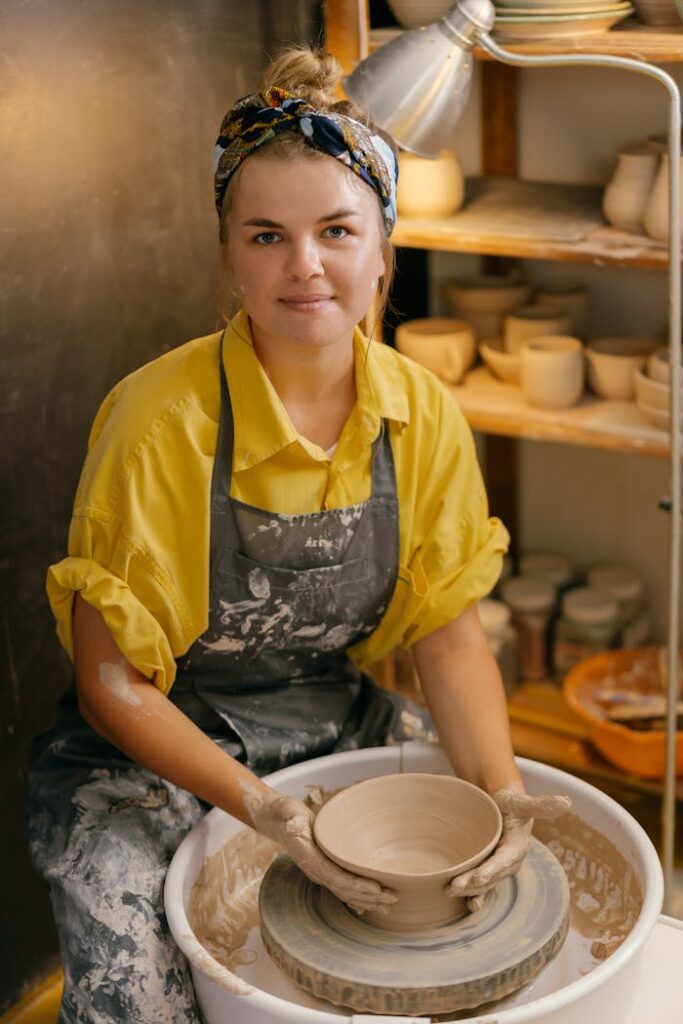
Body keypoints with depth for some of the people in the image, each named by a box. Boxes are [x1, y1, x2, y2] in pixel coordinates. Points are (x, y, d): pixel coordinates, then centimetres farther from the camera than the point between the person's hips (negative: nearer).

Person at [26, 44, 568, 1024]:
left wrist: (498, 789, -20)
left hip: (335, 715, 5)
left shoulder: (421, 413, -10)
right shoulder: (161, 423, -24)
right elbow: (114, 684, -18)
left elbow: (449, 632, -3)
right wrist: (262, 810, -29)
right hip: (158, 746, -4)